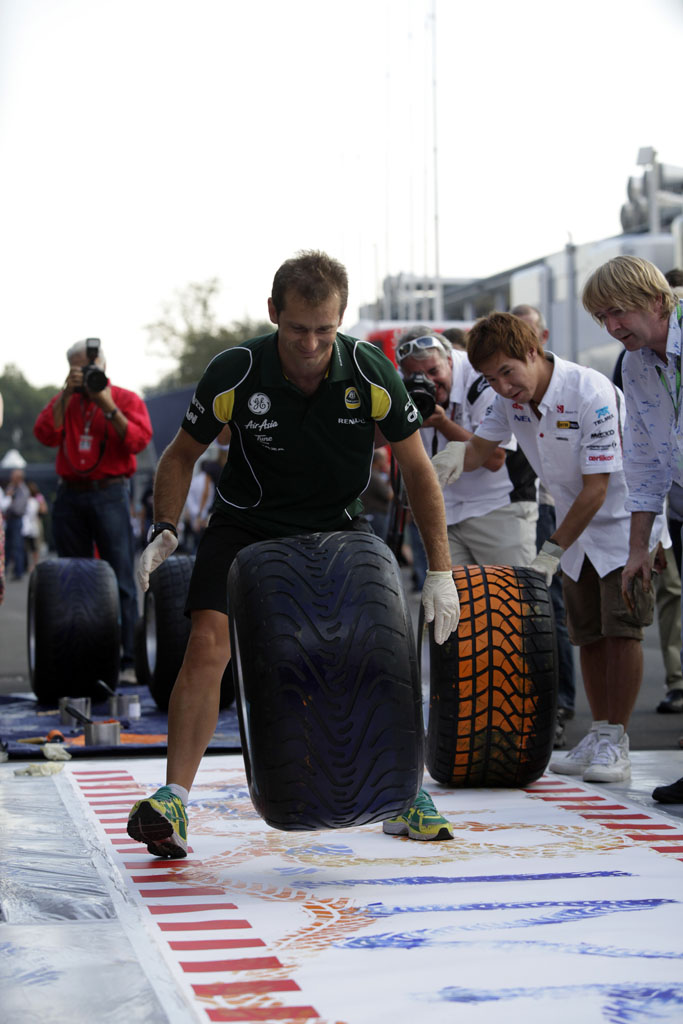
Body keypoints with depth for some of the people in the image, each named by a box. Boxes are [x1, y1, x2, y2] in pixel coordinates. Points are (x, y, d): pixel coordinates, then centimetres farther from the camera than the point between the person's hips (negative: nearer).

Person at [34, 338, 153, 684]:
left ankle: (127, 659, -10)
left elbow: (138, 441, -9)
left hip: (109, 494, -4)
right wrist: (67, 394, -7)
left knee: (120, 578, -9)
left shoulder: (126, 399, 6)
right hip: (70, 496, 4)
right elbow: (46, 435, -3)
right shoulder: (63, 401, 15)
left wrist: (108, 407, -15)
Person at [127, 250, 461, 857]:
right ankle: (174, 801, -14)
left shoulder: (372, 374, -19)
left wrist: (441, 571, -9)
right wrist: (165, 531, -19)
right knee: (207, 646, -19)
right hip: (247, 526, -1)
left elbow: (417, 469, -7)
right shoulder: (234, 374, -21)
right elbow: (182, 455, -4)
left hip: (337, 528, 1)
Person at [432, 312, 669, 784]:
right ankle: (599, 736, 16)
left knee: (621, 629, -11)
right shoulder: (511, 398, -8)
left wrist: (552, 550, -25)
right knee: (588, 634, 8)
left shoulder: (592, 394, -30)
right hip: (576, 523, 7)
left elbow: (596, 487, -27)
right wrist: (458, 451, -23)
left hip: (624, 518, -7)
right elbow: (481, 448, 3)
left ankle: (616, 741, -6)